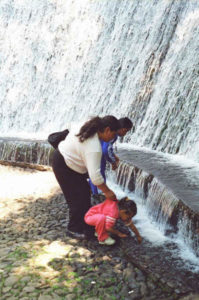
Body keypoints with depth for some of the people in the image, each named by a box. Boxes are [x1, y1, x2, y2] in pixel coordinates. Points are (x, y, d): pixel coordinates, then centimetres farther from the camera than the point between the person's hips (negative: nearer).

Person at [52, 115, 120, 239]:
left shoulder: (88, 129, -7)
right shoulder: (94, 148, -32)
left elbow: (72, 130, 12)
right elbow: (95, 175, -33)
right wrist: (107, 191, -23)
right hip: (63, 166, -10)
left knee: (85, 192, 15)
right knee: (78, 197, -3)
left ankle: (85, 223, 28)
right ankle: (74, 229, 14)